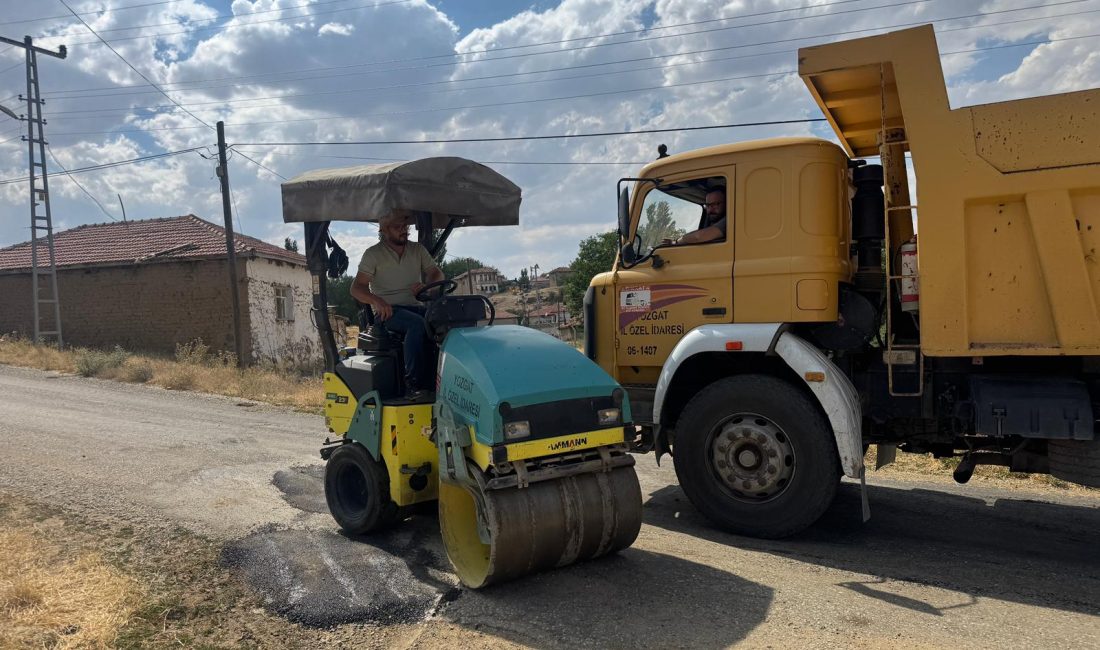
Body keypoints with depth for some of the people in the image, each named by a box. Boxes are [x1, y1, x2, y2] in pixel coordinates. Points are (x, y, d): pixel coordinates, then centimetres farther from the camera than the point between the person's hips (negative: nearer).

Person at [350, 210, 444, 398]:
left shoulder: (418, 250, 15)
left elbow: (437, 274, 14)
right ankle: (413, 383, -35)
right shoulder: (373, 254, 2)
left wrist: (426, 286, -11)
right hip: (387, 310, -4)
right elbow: (357, 288, -3)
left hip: (414, 306, 4)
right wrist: (376, 300, -24)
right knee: (418, 323, -36)